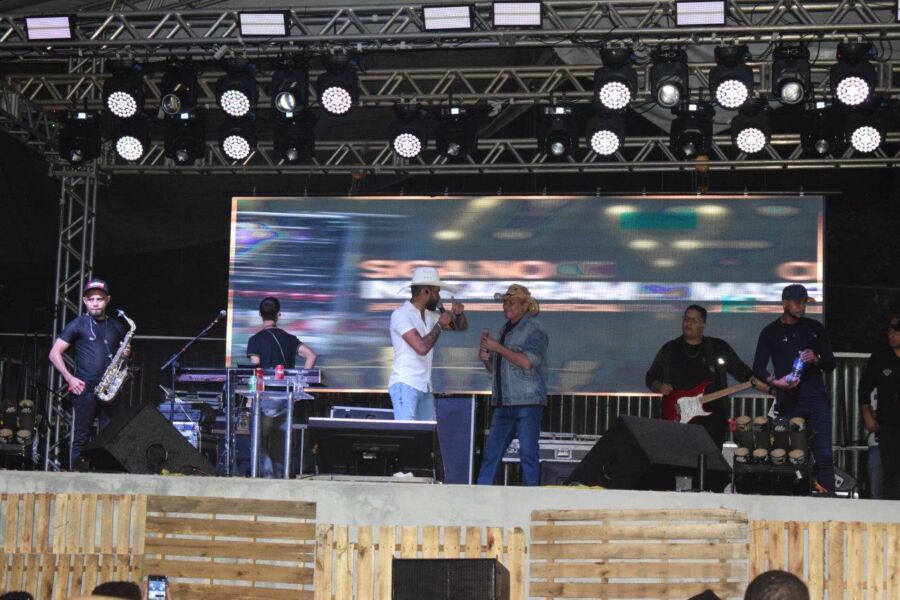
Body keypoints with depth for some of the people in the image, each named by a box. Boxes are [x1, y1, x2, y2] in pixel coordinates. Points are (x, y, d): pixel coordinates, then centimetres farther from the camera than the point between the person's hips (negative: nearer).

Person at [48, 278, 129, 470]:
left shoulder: (117, 327, 15)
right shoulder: (77, 325, 3)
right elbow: (54, 353, 0)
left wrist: (126, 355, 3)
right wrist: (70, 378, -10)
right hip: (85, 389, -4)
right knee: (82, 438, -3)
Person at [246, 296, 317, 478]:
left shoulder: (255, 340, -2)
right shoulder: (289, 339, 10)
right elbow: (311, 355, 0)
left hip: (266, 395, -4)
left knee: (261, 439, 1)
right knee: (280, 438, 12)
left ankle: (267, 473, -12)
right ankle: (280, 474, 10)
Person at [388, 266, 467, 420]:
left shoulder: (430, 316, 14)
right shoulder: (401, 314, -10)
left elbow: (461, 326, 24)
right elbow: (422, 347, -20)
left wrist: (459, 313, 2)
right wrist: (440, 325, -7)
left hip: (425, 388, 8)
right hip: (405, 385, -8)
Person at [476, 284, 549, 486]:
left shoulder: (533, 329, -3)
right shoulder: (505, 329, 20)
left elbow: (527, 362, -18)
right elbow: (495, 369, 27)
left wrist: (497, 347, -11)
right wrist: (486, 358, 5)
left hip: (527, 403, -7)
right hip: (503, 402, 8)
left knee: (528, 453, -6)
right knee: (491, 452, 5)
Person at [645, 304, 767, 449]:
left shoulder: (719, 347, 6)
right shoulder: (669, 349, 9)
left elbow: (743, 371, 6)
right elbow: (651, 377, 13)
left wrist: (770, 388, -4)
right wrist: (660, 387, -9)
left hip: (711, 420, 0)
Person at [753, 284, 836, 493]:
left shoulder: (815, 328, 14)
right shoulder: (771, 332, 8)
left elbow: (831, 362, 15)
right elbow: (758, 367, 3)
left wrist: (816, 360, -7)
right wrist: (774, 381, -18)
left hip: (816, 400, 1)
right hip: (787, 403, -1)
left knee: (824, 456, -6)